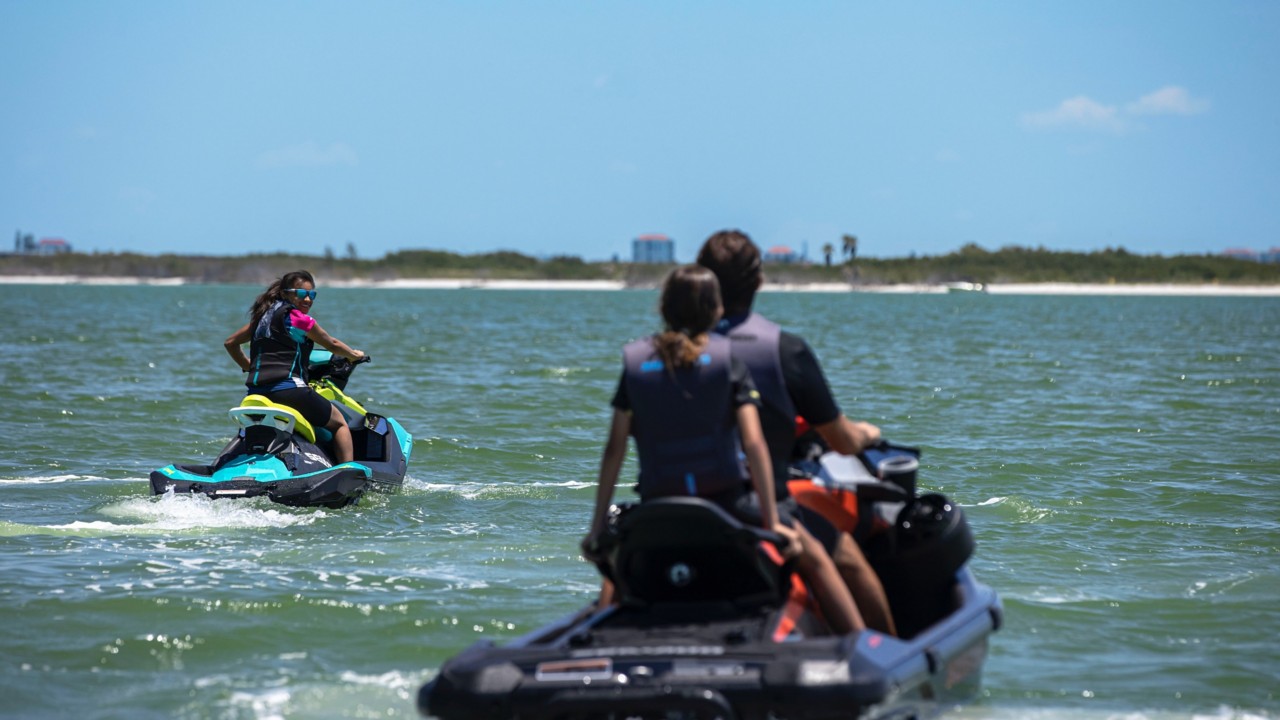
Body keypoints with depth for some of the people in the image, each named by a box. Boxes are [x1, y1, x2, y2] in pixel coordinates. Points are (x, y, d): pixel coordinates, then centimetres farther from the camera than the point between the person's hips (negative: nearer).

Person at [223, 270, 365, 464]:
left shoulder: (263, 316, 18)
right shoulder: (299, 319, -2)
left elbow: (230, 343, 27)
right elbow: (331, 344, 11)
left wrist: (250, 368, 38)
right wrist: (354, 355, 30)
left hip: (255, 393, 6)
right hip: (288, 388, -6)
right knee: (339, 423, 10)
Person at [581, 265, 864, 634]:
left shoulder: (635, 360, 2)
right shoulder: (727, 358, -4)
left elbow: (615, 449, 1)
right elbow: (753, 444, -11)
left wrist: (597, 525, 5)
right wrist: (773, 522, -10)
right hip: (728, 501, -2)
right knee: (812, 555, 15)